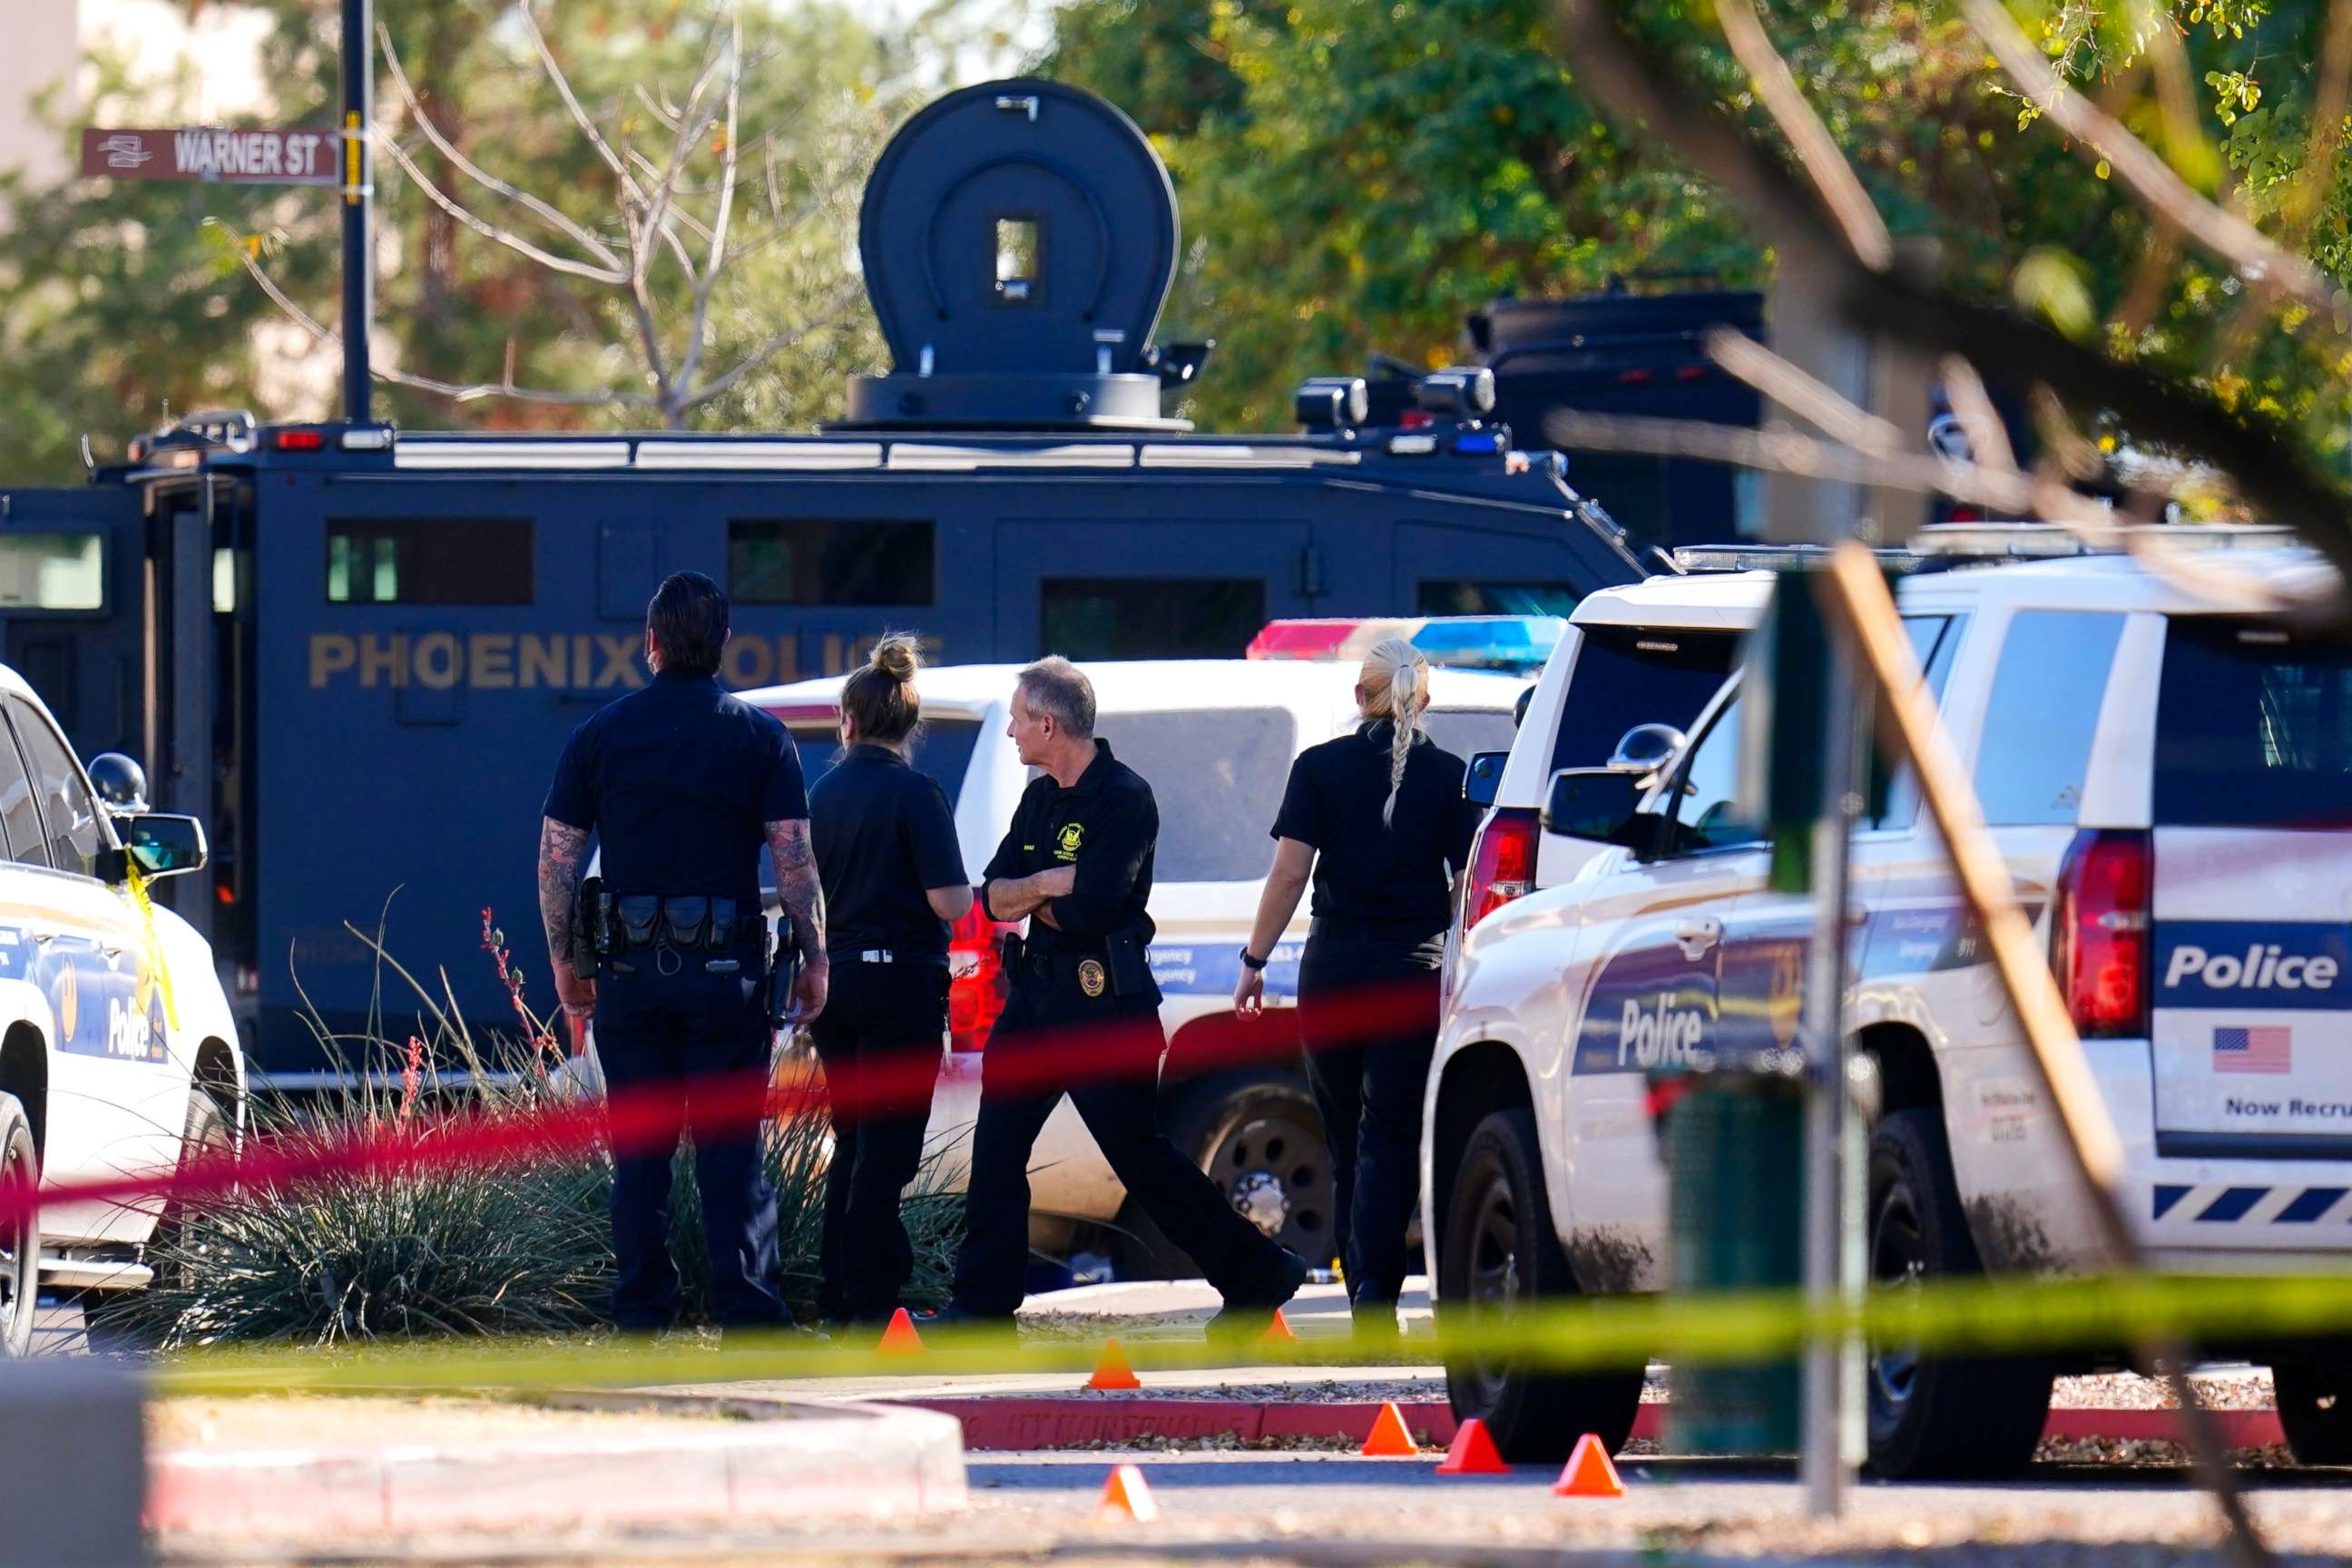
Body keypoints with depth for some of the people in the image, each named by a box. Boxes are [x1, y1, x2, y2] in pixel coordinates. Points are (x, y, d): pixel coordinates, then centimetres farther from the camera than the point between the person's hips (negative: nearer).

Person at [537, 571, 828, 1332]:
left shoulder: (600, 735, 3)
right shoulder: (758, 737, -1)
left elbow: (556, 859, 4)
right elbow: (794, 860, -5)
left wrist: (564, 960, 13)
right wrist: (814, 959, 3)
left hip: (631, 974, 2)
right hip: (725, 971, -2)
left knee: (639, 1152, 7)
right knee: (730, 1145, -1)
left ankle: (641, 1313, 7)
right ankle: (744, 1310, -7)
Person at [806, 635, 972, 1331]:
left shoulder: (824, 794, 6)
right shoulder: (914, 794, -11)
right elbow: (950, 902, -16)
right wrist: (966, 887, 6)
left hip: (836, 980, 6)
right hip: (900, 983, -6)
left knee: (854, 1141, 16)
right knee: (886, 1148, -1)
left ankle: (838, 1296, 17)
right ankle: (870, 1296, -2)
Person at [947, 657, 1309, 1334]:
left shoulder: (1124, 799, -13)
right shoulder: (1040, 798, 13)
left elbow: (1089, 905, -23)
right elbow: (993, 895, 7)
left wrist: (1027, 893, -7)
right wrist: (1048, 886, -13)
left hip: (1105, 1004, -8)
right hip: (1037, 996, 8)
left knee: (1142, 1156, -4)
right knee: (996, 1148, 2)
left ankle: (1259, 1273, 7)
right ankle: (983, 1302, 4)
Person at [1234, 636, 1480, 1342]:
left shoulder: (1321, 768, 0)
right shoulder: (1449, 777, 1)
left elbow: (1289, 872, -4)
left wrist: (1255, 959, 3)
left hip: (1334, 965, 1)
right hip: (1417, 967, -1)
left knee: (1345, 1136, 12)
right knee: (1390, 1136, -2)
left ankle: (1364, 1294, 18)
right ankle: (1376, 1291, -17)